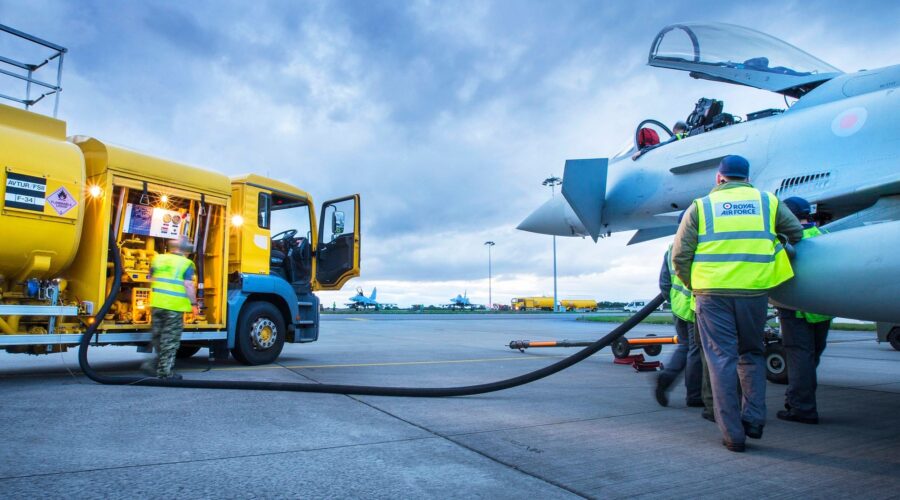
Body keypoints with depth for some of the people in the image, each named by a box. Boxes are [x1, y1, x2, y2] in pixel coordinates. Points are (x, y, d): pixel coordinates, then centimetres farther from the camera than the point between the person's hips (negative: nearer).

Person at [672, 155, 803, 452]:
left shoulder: (701, 206, 5)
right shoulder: (768, 202, 11)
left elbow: (680, 255, 0)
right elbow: (796, 235, 19)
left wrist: (692, 285, 13)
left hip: (712, 293, -2)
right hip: (755, 291, 2)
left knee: (722, 359, 3)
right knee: (751, 354, 20)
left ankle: (733, 433, 6)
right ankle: (754, 419, 15)